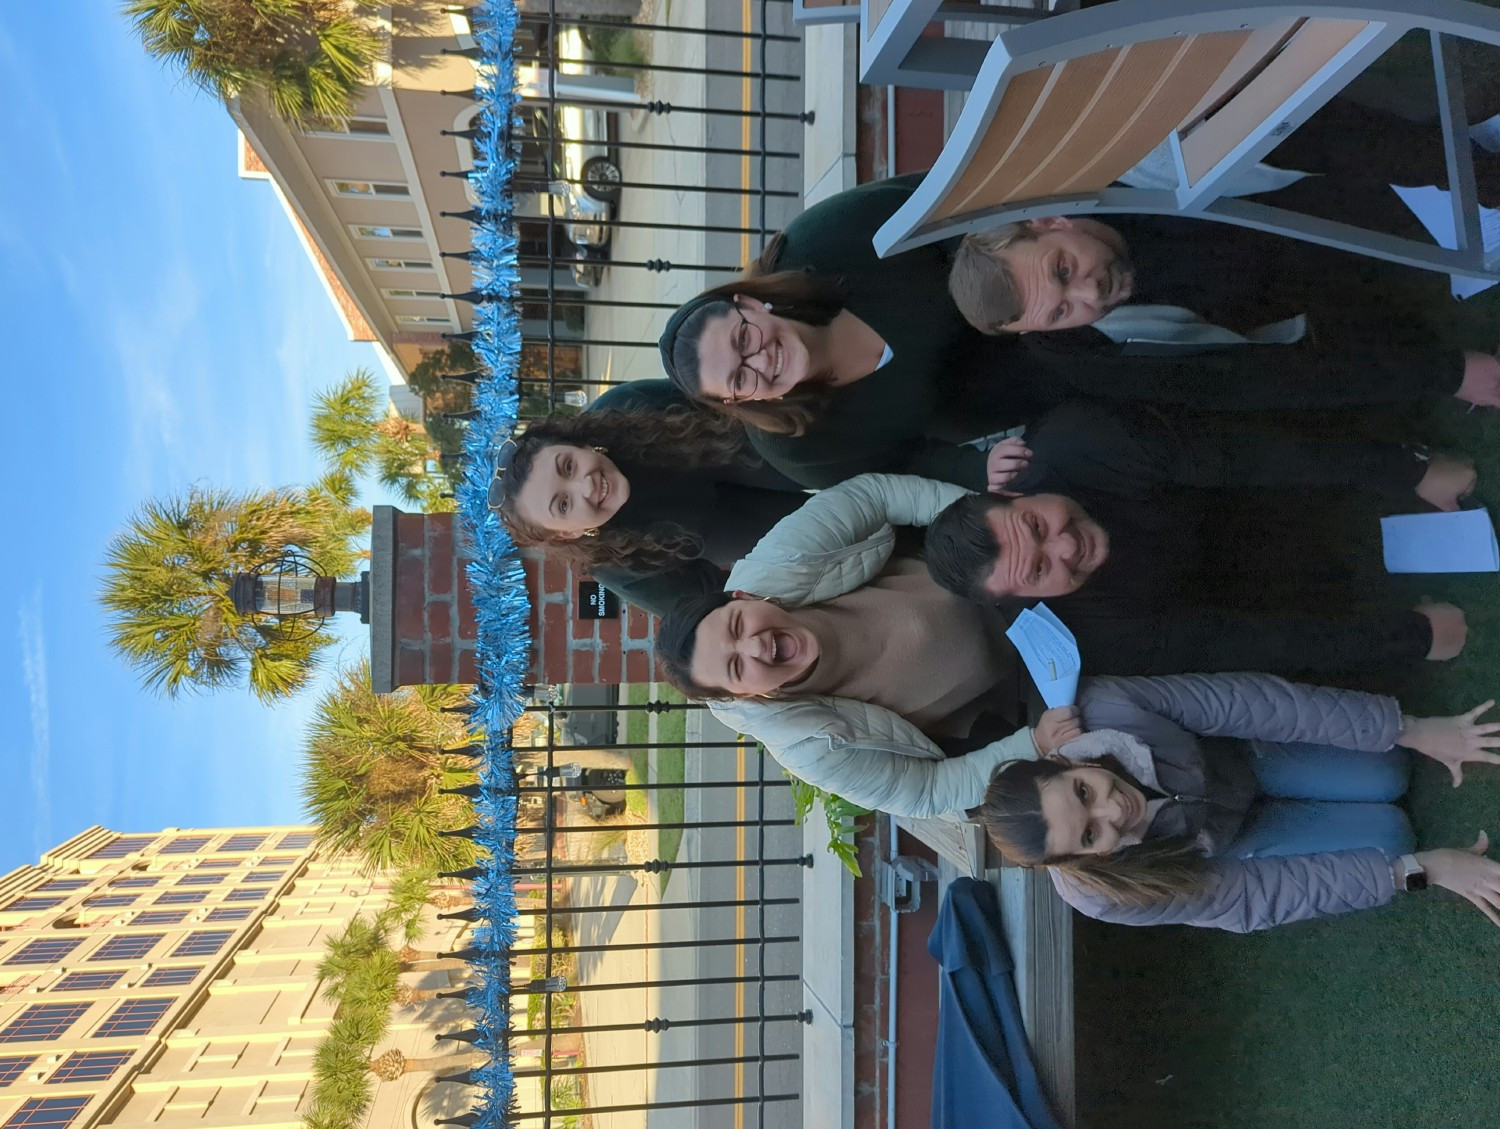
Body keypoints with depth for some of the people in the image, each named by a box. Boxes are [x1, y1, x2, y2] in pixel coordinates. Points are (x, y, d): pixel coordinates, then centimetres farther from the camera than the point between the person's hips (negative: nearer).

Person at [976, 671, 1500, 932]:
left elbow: (1249, 700, -34)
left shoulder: (1105, 709, -40)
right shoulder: (1105, 894, -37)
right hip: (1218, 847, -2)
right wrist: (1420, 870, -32)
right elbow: (1265, 895, -31)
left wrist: (1410, 730, -34)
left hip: (1232, 753, 2)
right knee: (1388, 836, -9)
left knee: (1387, 775, -6)